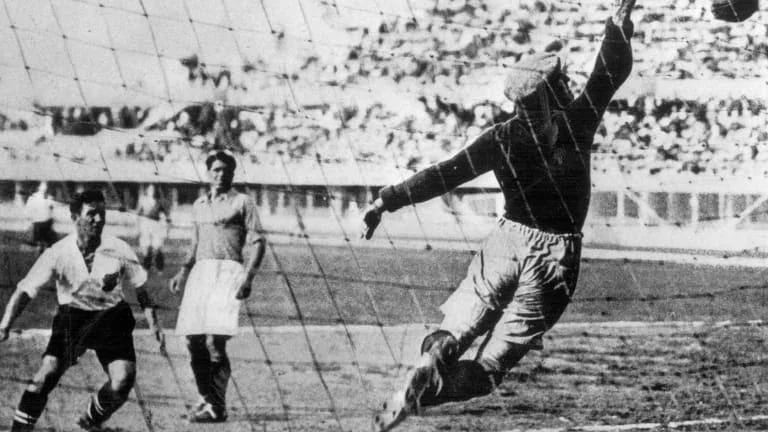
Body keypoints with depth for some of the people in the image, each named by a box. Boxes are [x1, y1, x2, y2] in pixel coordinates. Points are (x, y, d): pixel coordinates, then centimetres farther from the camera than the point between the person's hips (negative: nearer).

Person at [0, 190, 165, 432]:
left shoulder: (119, 251, -13)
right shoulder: (59, 253, -16)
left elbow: (140, 288, 3)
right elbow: (25, 291, -15)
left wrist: (153, 324, -1)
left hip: (111, 319, 1)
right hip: (72, 317, -1)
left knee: (123, 380, -15)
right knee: (47, 374, -19)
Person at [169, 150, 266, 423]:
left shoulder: (243, 203, 5)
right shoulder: (199, 205, 22)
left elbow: (256, 242, -2)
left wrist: (248, 277, -14)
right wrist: (183, 271, 20)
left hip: (228, 272, -6)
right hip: (200, 272, 6)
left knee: (215, 341, -16)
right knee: (194, 341, -1)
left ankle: (217, 407, -11)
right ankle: (207, 398, 14)